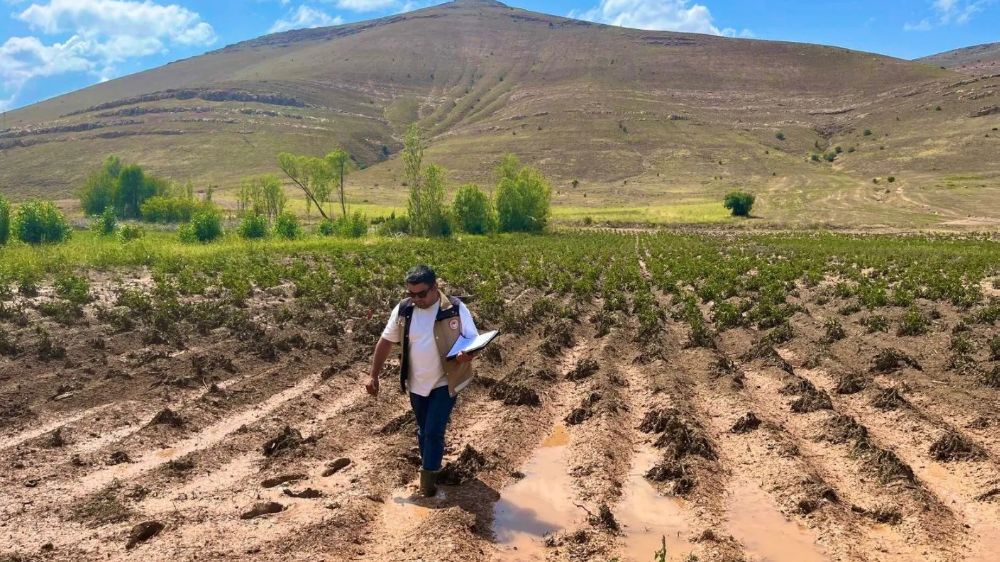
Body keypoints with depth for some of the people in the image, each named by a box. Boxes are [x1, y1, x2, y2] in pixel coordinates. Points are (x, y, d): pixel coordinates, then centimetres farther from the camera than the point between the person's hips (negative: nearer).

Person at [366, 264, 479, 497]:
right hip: (416, 384, 3)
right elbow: (385, 342, 2)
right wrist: (373, 375, 1)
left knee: (434, 431, -4)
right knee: (423, 430, 17)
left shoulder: (456, 309, -16)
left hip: (445, 382, -3)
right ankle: (430, 467, 39)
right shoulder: (403, 309, -7)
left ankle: (428, 476, 14)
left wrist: (468, 354, -37)